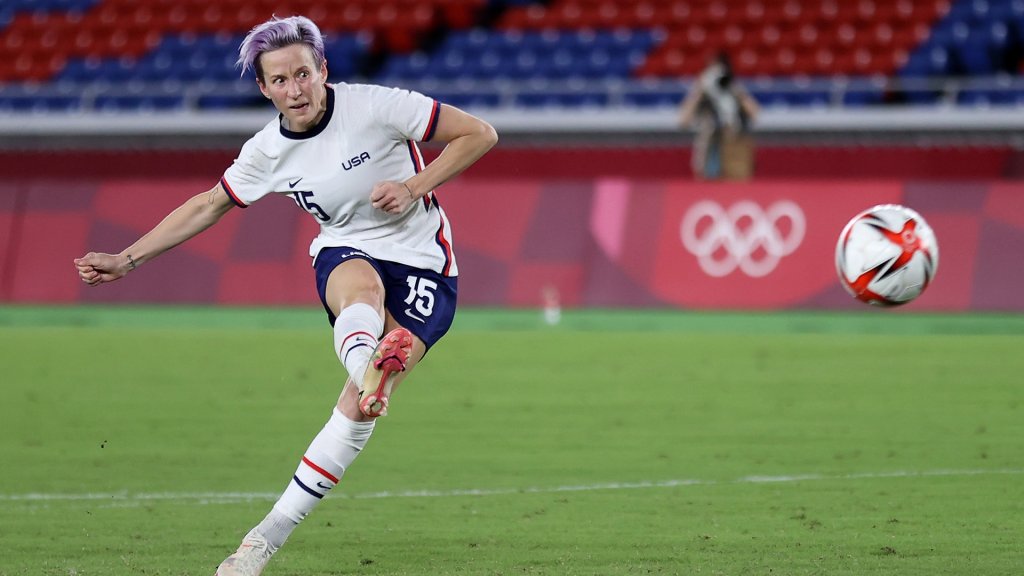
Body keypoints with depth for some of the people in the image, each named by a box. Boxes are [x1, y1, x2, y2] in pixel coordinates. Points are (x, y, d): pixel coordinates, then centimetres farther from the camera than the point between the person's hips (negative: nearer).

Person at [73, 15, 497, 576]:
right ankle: (368, 365, -71)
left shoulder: (374, 106, -15)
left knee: (359, 407, -21)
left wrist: (415, 186, -18)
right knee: (362, 289, -39)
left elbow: (479, 134, -8)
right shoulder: (267, 151, -2)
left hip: (422, 267, -3)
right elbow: (208, 206, 14)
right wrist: (125, 260, 11)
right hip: (344, 256, 3)